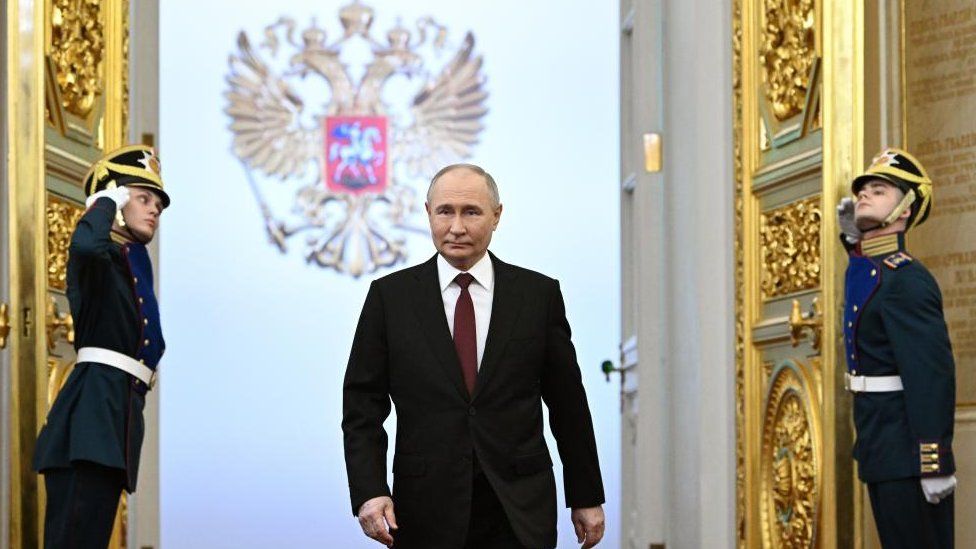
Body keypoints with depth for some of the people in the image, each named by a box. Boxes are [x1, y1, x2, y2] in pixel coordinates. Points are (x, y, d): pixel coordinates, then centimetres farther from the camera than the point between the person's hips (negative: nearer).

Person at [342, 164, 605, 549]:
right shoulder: (390, 296, 4)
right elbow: (363, 404, 2)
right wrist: (368, 491, -10)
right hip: (428, 514, 0)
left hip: (519, 514, 0)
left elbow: (568, 404, 8)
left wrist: (586, 497, 10)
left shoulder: (539, 294, 5)